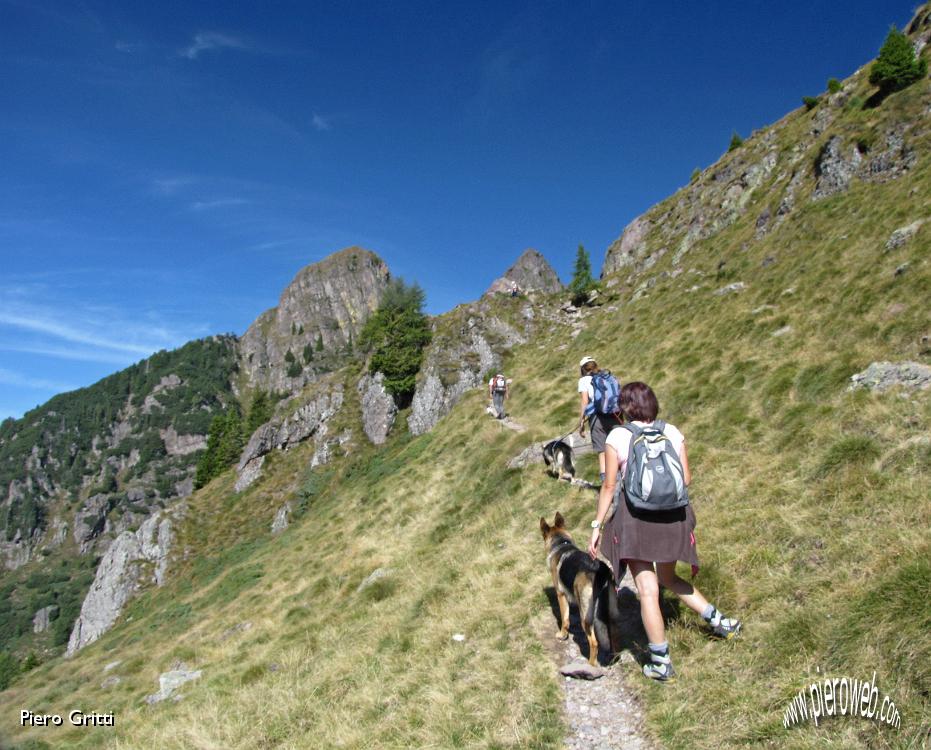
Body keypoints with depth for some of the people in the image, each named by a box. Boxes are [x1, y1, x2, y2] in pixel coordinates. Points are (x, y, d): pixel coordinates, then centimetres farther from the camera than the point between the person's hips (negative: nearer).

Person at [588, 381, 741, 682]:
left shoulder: (617, 436, -6)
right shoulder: (672, 432, 3)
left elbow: (609, 485, -6)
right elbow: (686, 479, 6)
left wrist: (597, 526, 1)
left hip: (635, 516, -4)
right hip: (673, 514, 4)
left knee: (648, 590, 3)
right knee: (667, 577, 27)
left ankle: (661, 662, 12)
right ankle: (718, 620, 28)